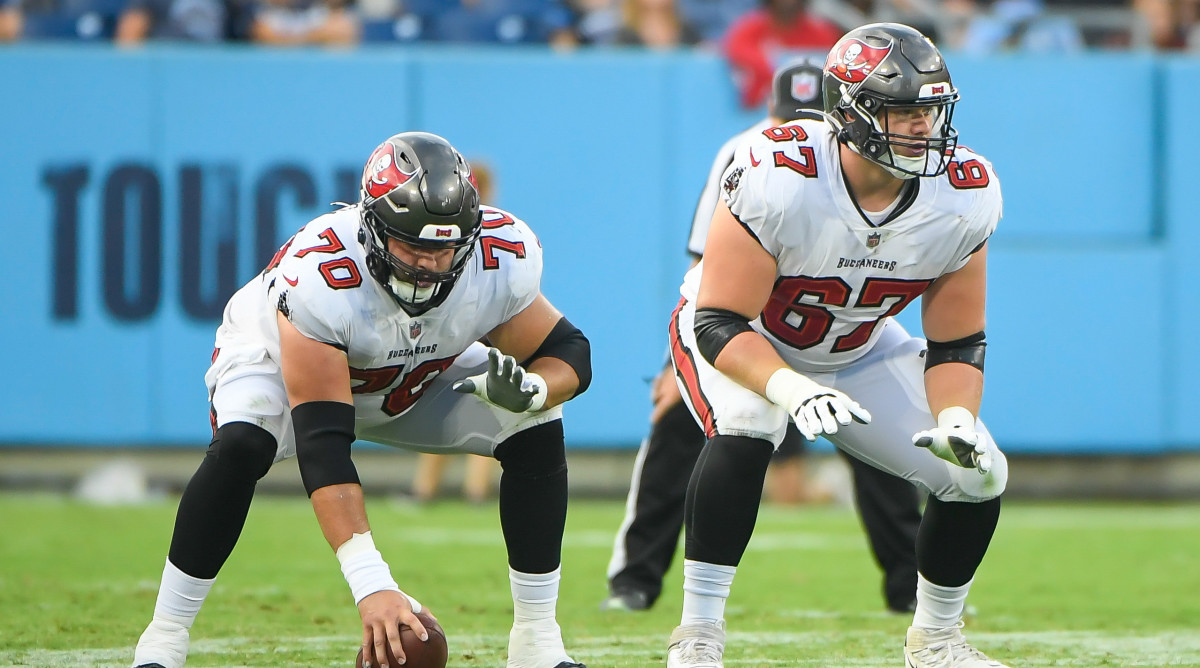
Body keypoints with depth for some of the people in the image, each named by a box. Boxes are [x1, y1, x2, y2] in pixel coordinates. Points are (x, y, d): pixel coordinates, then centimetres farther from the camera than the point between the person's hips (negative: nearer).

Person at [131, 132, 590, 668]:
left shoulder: (504, 260, -31)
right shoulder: (319, 278, -43)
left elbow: (569, 353, -15)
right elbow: (322, 446, -46)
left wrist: (527, 390, -41)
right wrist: (370, 583, -54)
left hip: (423, 378, 4)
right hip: (280, 357, -4)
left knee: (536, 430, -17)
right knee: (240, 444, -34)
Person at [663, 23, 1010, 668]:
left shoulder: (964, 197, -21)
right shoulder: (777, 179, -36)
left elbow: (955, 344, -10)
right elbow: (719, 323, -34)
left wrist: (956, 419, -31)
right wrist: (792, 391, -52)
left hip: (859, 352, 5)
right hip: (745, 341, -5)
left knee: (978, 473, -8)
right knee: (745, 424, -38)